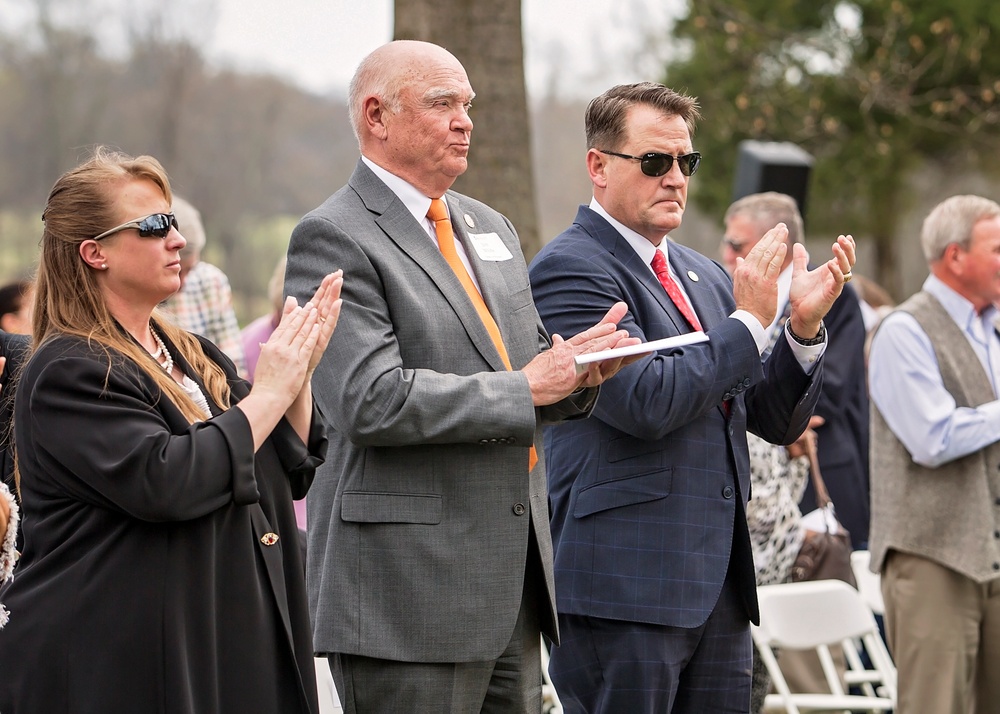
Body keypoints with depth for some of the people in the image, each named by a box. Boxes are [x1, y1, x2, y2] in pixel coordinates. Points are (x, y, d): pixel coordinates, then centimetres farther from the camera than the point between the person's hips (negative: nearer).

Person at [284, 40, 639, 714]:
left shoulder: (490, 228, 17)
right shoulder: (334, 240, -10)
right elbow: (371, 401, -20)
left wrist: (579, 368, -1)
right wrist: (524, 387, -16)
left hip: (514, 577, 8)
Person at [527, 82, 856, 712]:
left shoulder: (705, 276, 18)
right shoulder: (568, 268, -7)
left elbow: (778, 422, 18)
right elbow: (646, 402, -19)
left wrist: (805, 327, 1)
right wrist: (749, 321, -10)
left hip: (721, 587, 8)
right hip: (623, 585, -8)